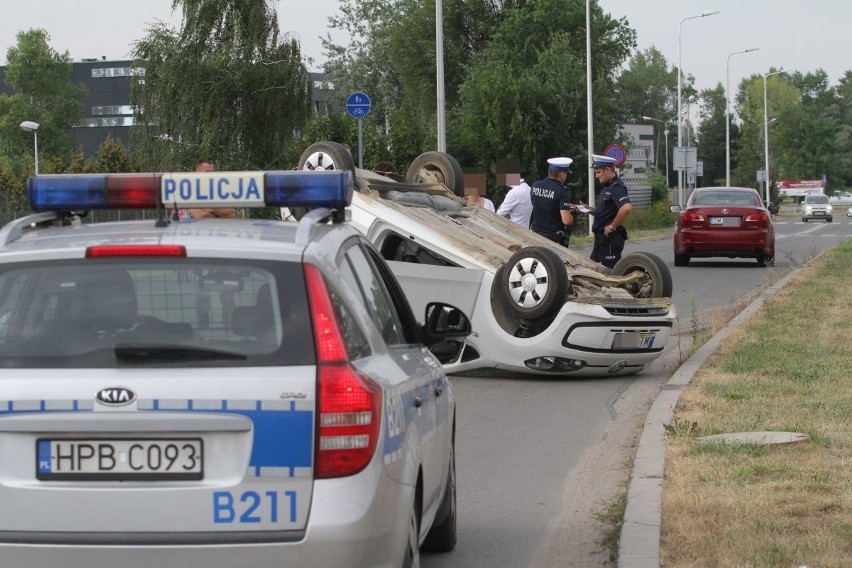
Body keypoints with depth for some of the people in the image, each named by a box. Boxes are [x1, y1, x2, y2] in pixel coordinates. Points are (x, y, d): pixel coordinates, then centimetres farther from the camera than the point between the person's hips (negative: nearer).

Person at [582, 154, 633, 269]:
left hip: (611, 238, -11)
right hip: (601, 237, 11)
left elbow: (627, 208, -33)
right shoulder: (607, 187, 17)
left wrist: (612, 226, -23)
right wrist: (587, 209, 6)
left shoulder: (616, 187, -16)